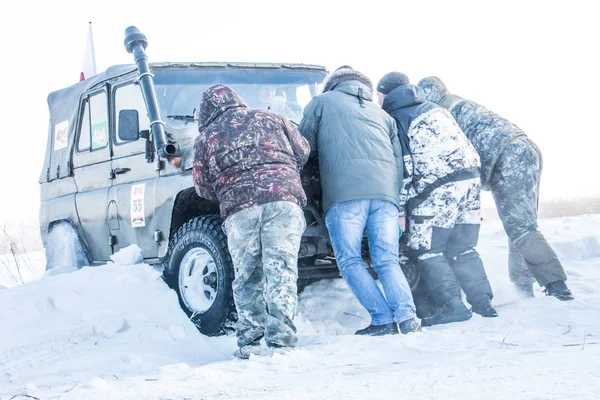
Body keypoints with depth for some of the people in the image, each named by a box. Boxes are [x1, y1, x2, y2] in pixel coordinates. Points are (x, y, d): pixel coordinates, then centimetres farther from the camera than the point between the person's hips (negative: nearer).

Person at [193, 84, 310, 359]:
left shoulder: (205, 138, 14)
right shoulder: (269, 119, 16)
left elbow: (203, 187, 15)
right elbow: (303, 152, 22)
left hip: (239, 210, 0)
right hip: (283, 201, 0)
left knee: (247, 276, 9)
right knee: (281, 271, -2)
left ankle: (249, 341, 7)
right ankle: (281, 337, -9)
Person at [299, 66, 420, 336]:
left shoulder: (322, 102, 20)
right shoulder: (382, 115, 31)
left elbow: (304, 147, 17)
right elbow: (399, 162, 26)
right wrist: (397, 207, 27)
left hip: (345, 193, -4)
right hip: (386, 193, 4)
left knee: (350, 261, 1)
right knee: (387, 261, 5)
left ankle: (383, 320, -9)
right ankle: (407, 316, -13)